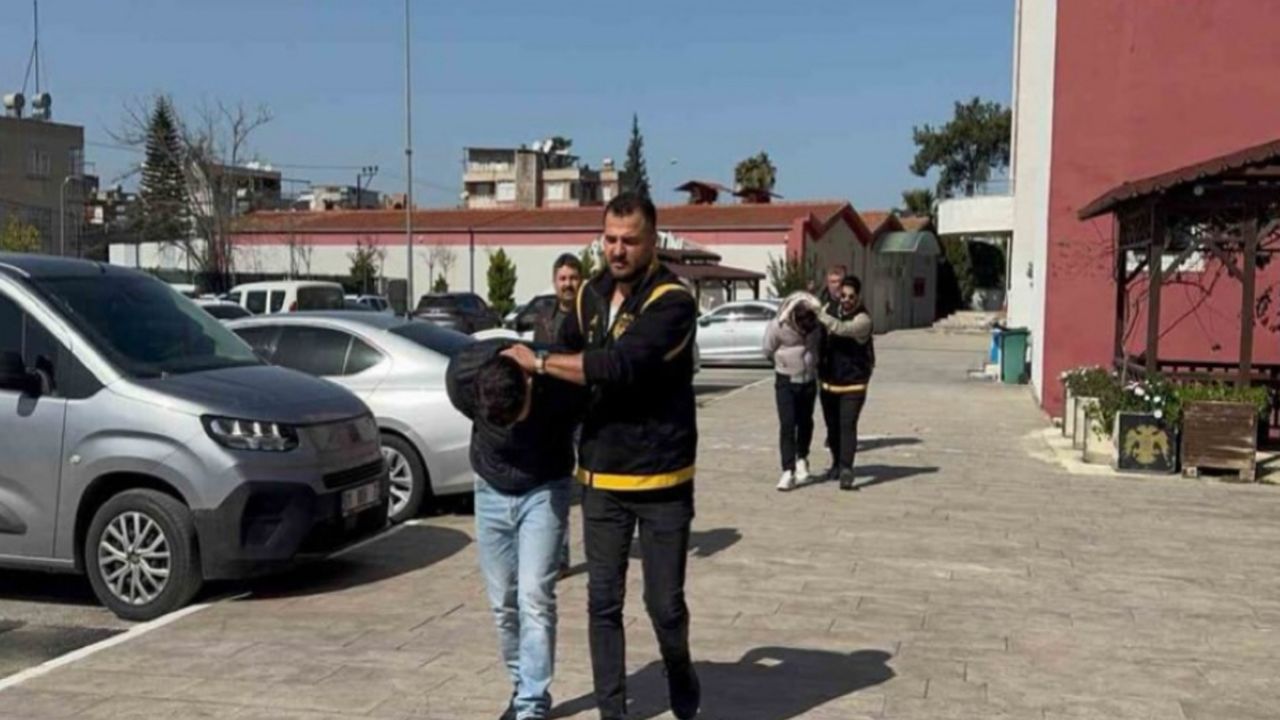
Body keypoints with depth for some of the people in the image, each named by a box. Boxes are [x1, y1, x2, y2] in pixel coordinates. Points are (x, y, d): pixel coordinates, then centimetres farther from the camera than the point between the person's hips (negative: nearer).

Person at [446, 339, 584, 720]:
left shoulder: (560, 382, -31)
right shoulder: (462, 374, -23)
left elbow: (577, 421, -9)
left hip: (543, 490, -3)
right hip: (491, 491, 3)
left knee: (534, 597, -11)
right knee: (503, 602, 8)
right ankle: (522, 687, 26)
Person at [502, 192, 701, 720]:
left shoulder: (673, 300, -15)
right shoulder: (590, 294, 6)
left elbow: (621, 366, -26)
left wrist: (540, 364, -17)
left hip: (661, 478, -4)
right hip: (600, 477, 5)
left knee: (665, 603, 5)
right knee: (603, 602, 8)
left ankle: (681, 677, 35)